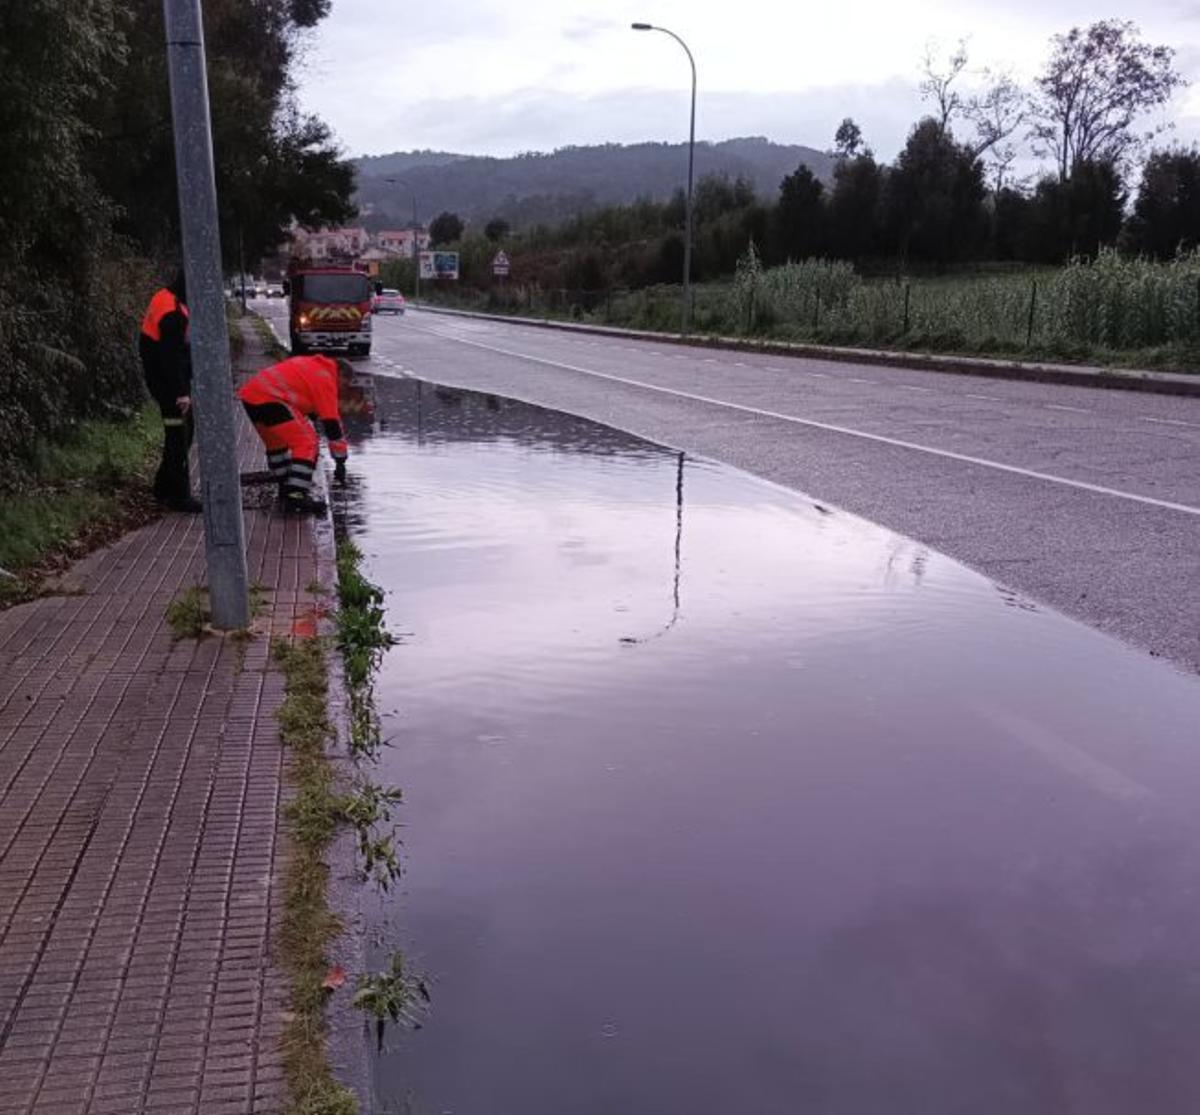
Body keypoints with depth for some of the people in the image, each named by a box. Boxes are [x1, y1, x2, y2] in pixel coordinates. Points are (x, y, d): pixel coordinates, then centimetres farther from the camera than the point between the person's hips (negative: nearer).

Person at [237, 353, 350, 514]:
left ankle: (286, 487, 37)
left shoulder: (310, 365, 26)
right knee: (306, 443, -9)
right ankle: (296, 495, -16)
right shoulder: (325, 379, 0)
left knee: (276, 441, 26)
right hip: (268, 399, -10)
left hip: (248, 394, 10)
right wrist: (340, 460, 4)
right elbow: (332, 423, -1)